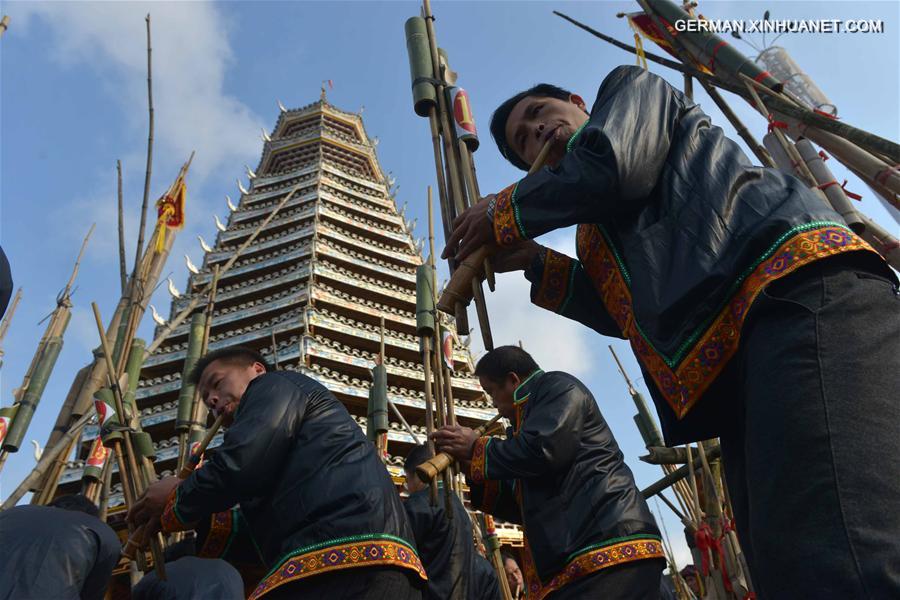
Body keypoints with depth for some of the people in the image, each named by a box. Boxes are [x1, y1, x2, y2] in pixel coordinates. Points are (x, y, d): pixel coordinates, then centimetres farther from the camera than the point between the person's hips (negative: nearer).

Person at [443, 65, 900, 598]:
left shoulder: (633, 88, 20)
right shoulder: (598, 231, 34)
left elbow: (613, 161, -2)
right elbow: (632, 310, 23)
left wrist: (505, 214, 12)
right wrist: (538, 264, 18)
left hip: (803, 292, -8)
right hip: (733, 358, 8)